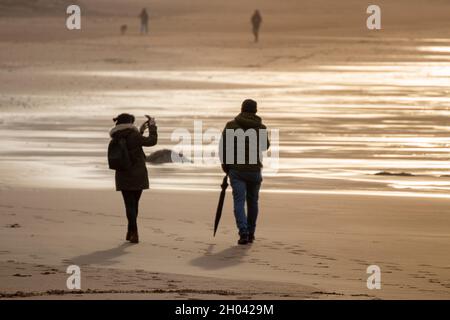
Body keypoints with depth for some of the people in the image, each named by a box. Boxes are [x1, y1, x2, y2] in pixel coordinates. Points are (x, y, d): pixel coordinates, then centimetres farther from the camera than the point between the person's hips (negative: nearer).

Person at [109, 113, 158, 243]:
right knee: (134, 203, 12)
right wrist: (152, 126, 6)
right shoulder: (133, 136, -14)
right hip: (138, 175, -3)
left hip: (123, 176, 3)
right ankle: (131, 232, 18)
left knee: (129, 204, 5)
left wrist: (140, 131, 20)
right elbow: (151, 141, -7)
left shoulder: (116, 139, 3)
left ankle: (133, 233, -4)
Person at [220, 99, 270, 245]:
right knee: (252, 201, 16)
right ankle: (250, 233, 23)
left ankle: (244, 233, -20)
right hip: (254, 170, 1)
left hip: (236, 170, -1)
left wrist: (225, 166, 5)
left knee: (239, 201, -4)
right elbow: (265, 146, 15)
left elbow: (223, 147, -7)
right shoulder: (261, 128, -2)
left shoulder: (231, 126, -4)